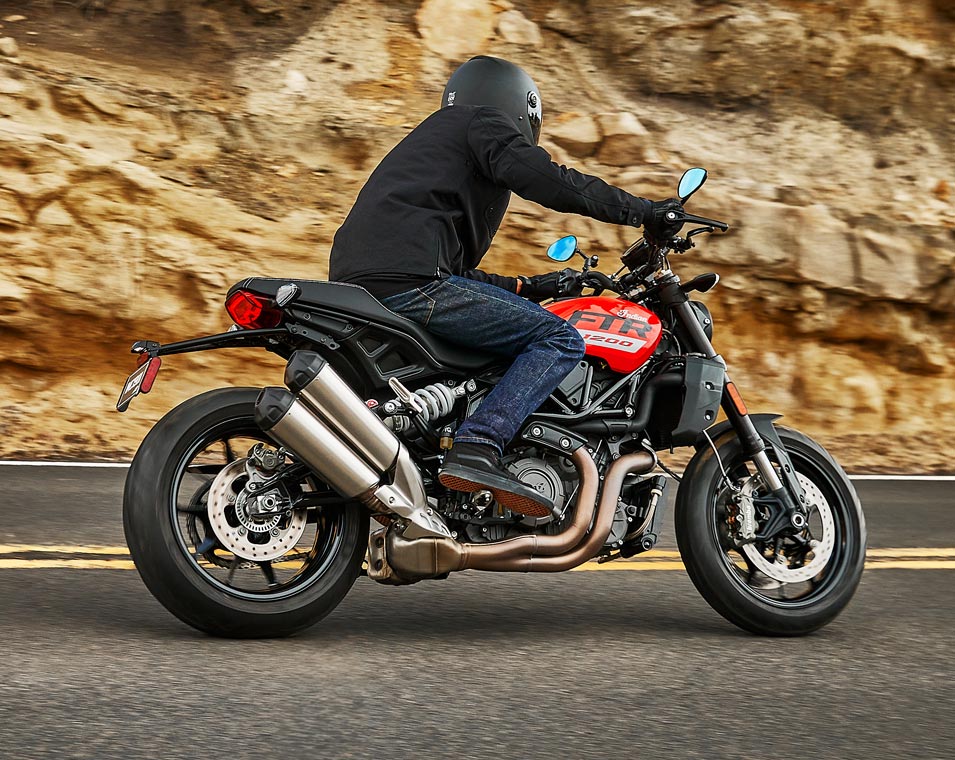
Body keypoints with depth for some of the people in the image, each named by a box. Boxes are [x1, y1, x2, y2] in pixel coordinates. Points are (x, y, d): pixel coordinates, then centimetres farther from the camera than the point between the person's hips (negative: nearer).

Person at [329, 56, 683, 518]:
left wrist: (525, 288, 34)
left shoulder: (435, 134, 37)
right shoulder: (485, 120, 10)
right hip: (409, 281, -10)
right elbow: (543, 178, -10)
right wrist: (644, 211, -5)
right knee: (560, 341, -10)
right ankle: (477, 448, -29)